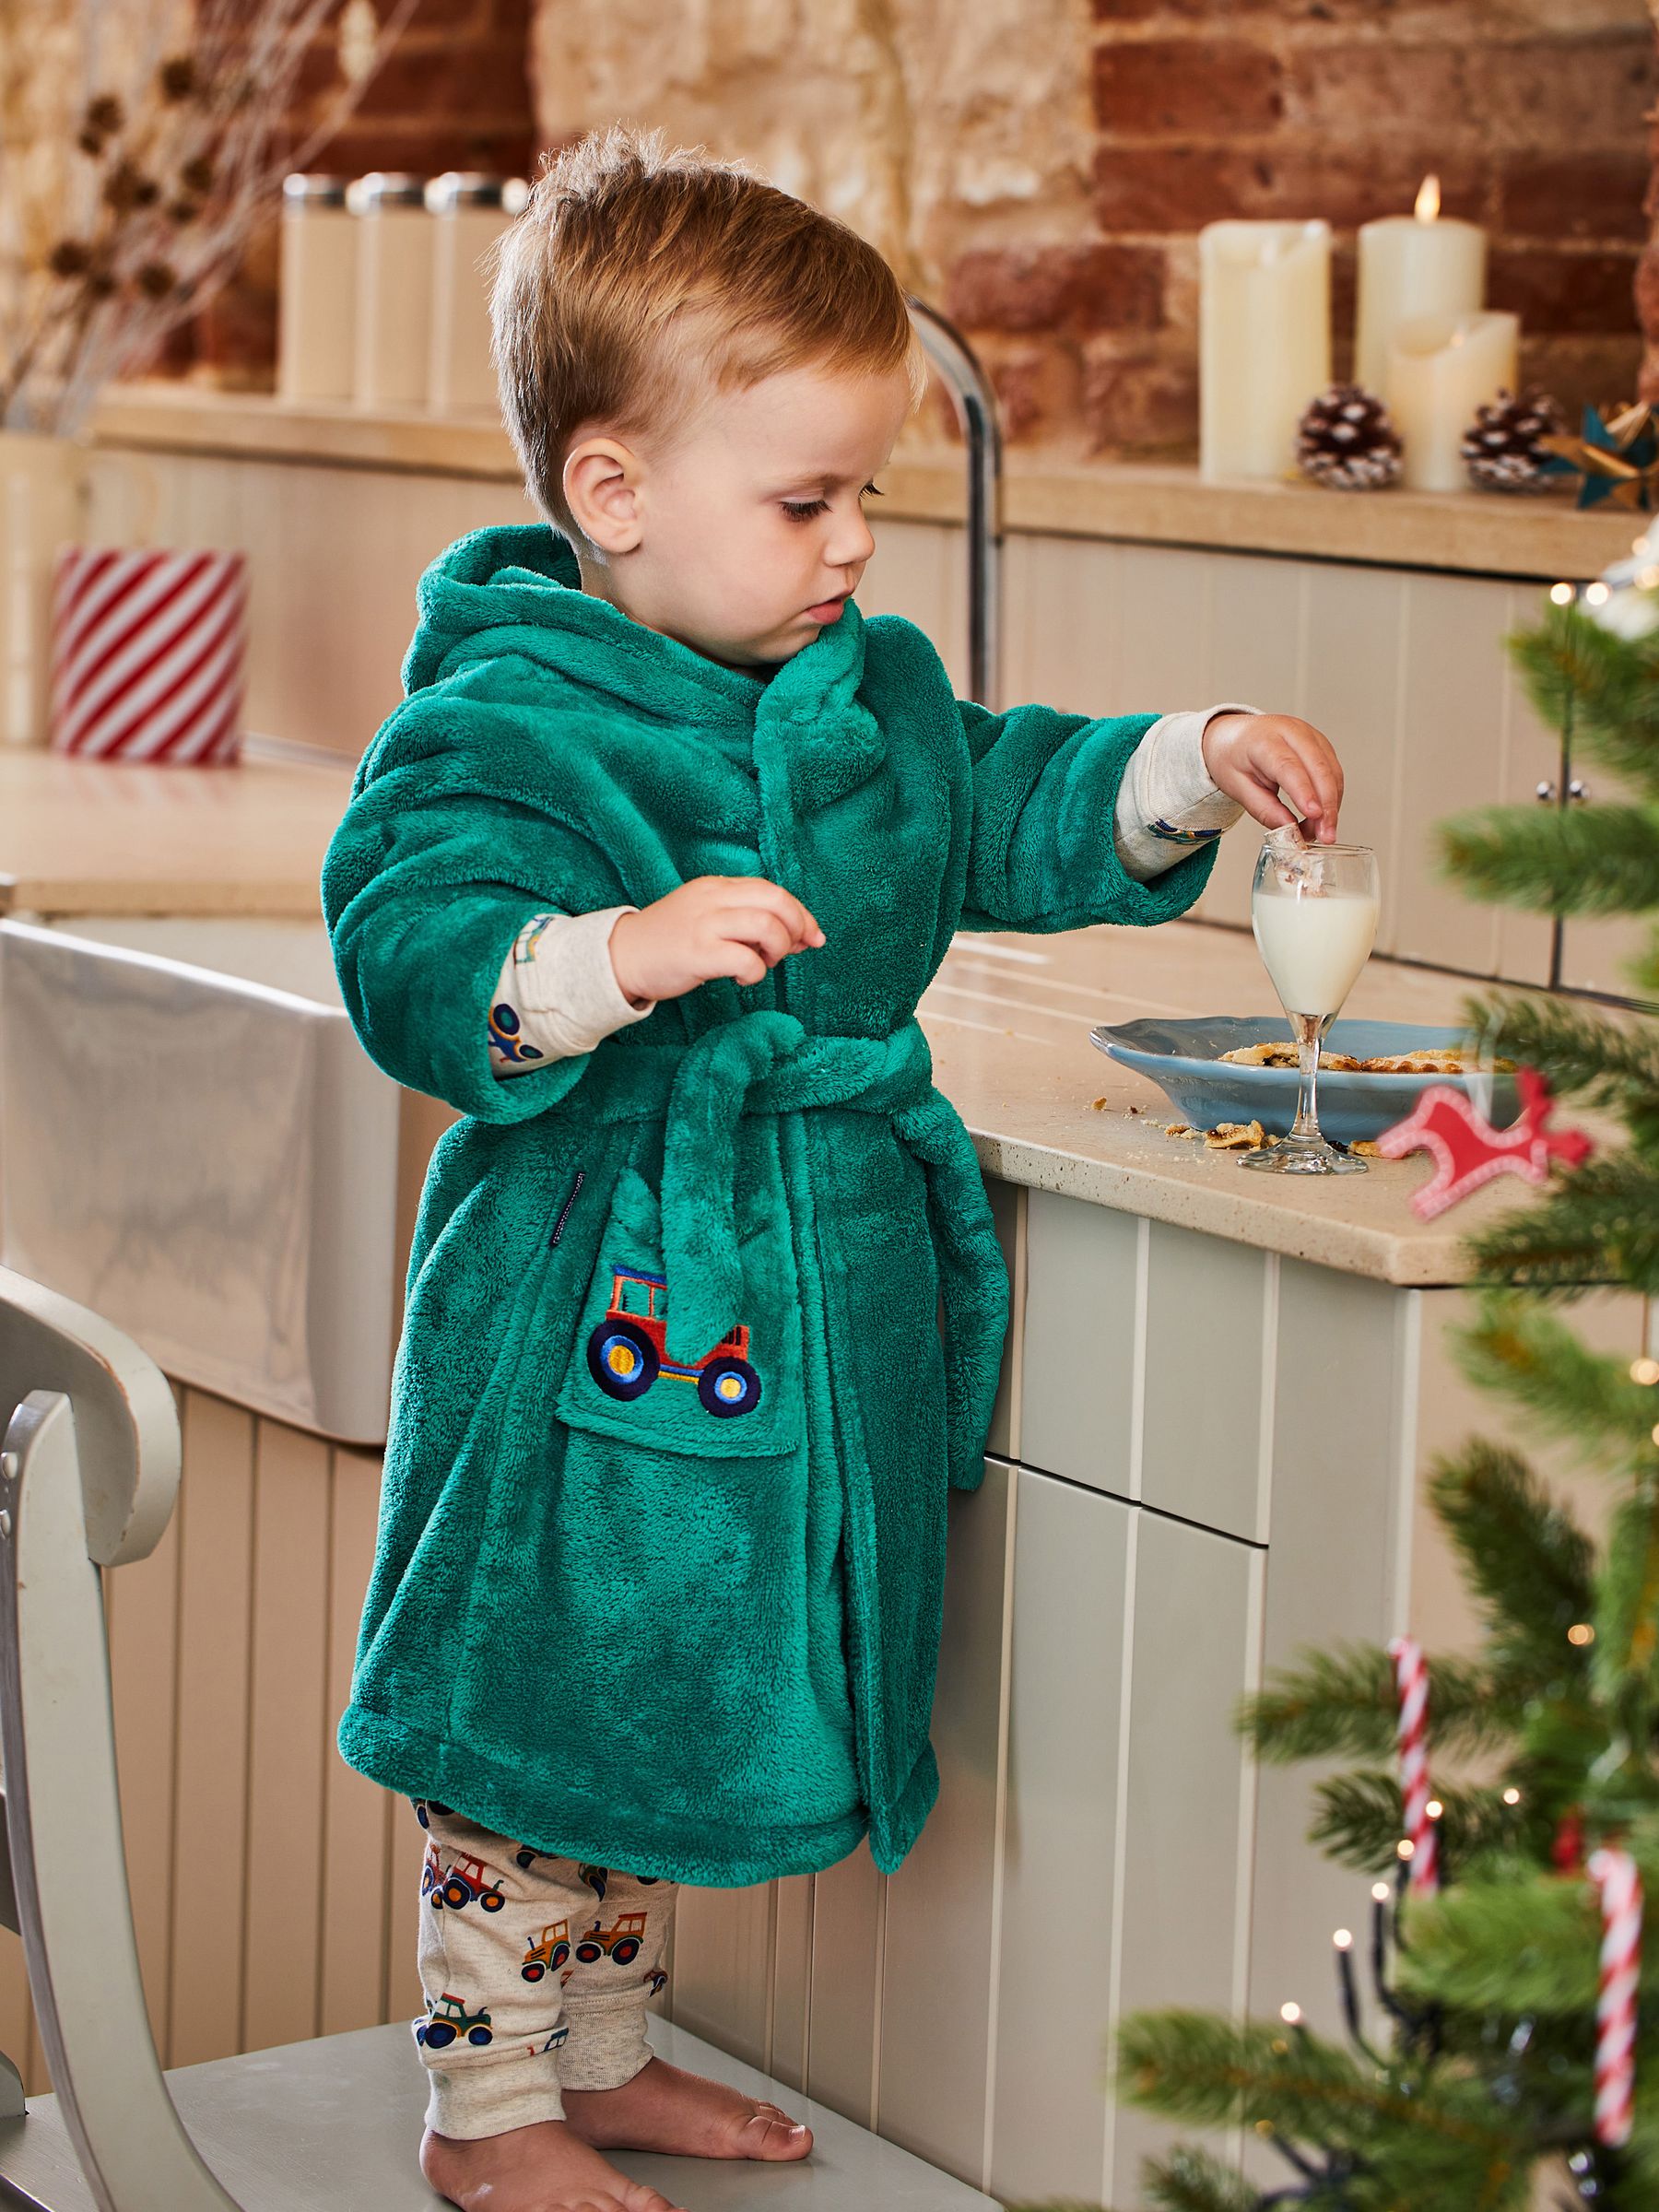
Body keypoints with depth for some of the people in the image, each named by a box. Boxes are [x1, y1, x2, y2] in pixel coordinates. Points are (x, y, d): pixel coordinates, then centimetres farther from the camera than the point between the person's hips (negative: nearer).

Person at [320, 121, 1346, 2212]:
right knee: (540, 1711, 4)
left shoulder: (867, 692, 7)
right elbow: (411, 955, -24)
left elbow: (1008, 818, 18)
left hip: (814, 1286, 8)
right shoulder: (496, 726, -16)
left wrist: (1186, 768, 3)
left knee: (675, 1706, 20)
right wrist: (614, 958, -39)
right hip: (592, 1303, -8)